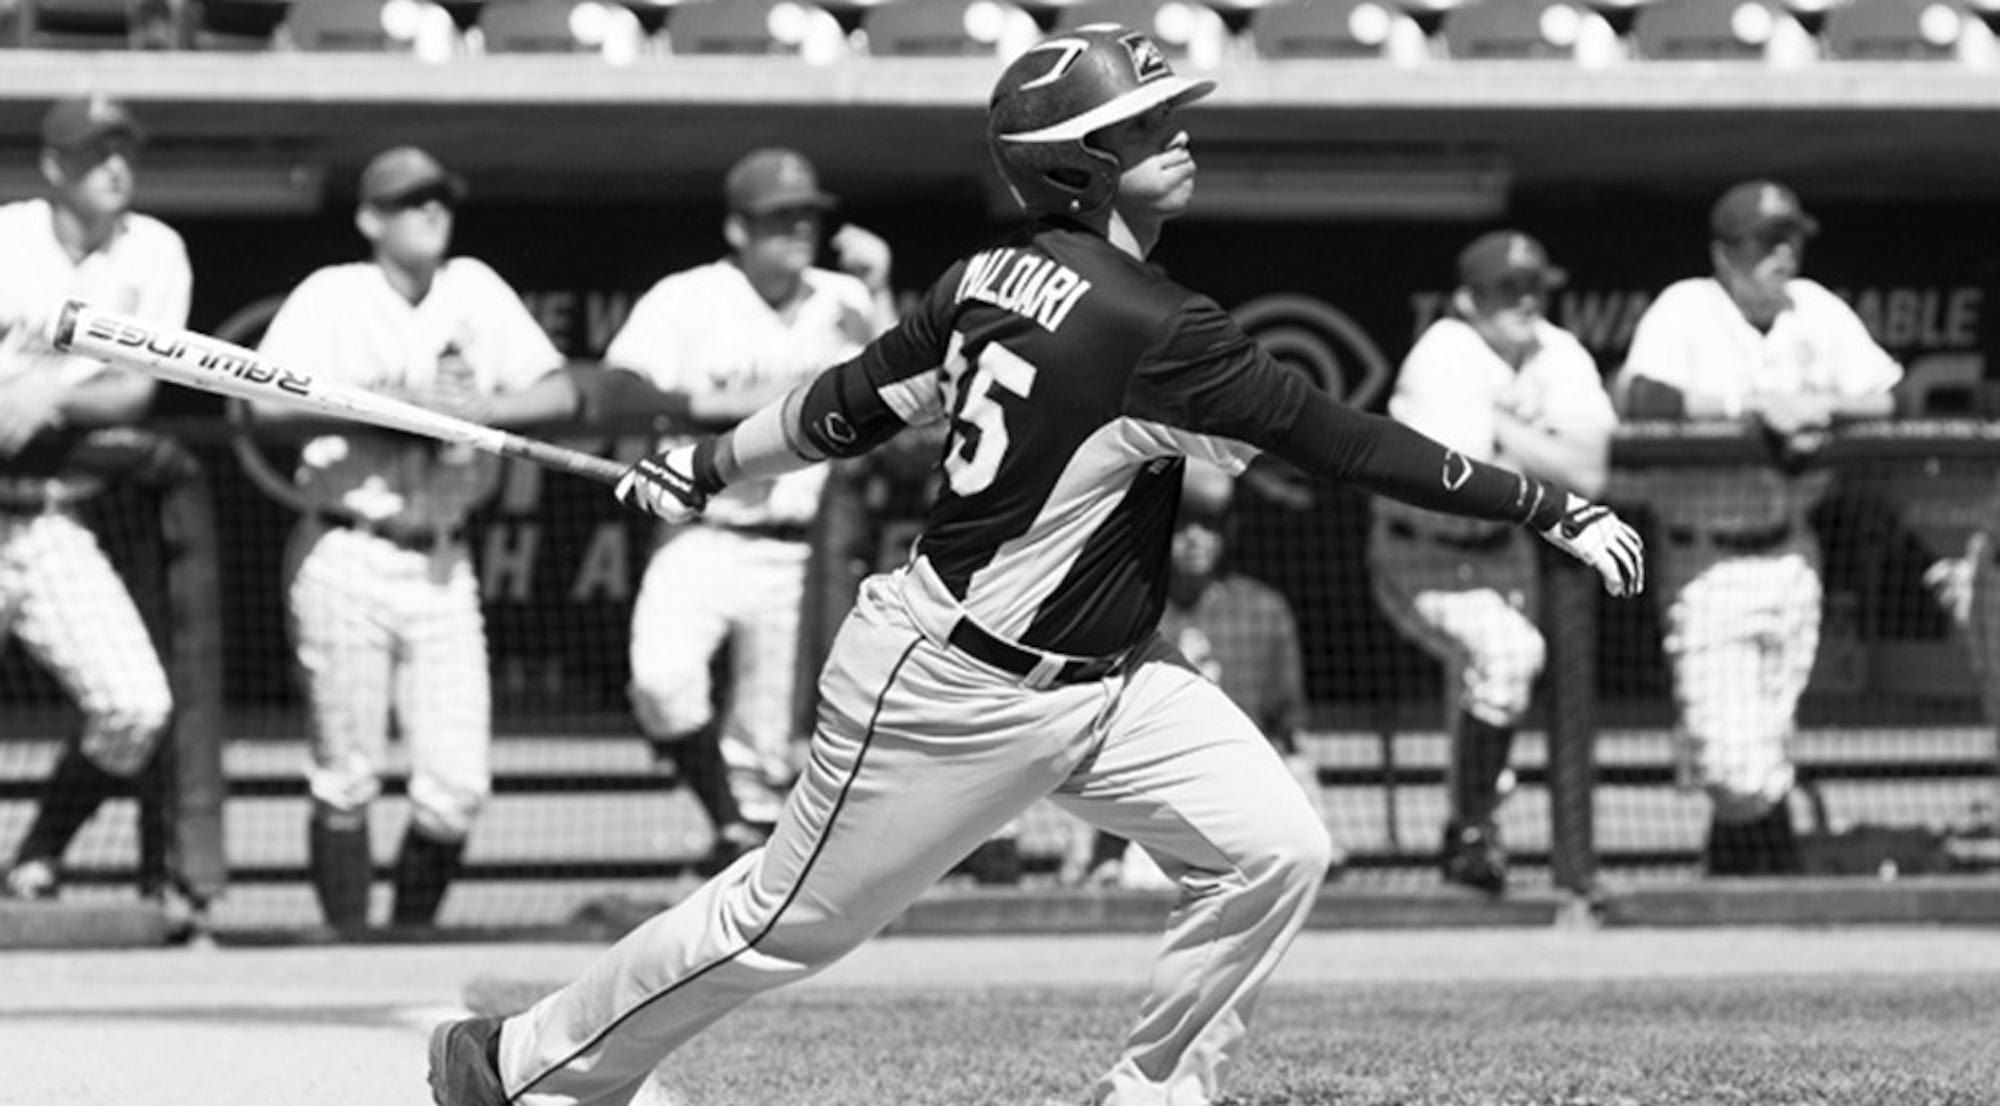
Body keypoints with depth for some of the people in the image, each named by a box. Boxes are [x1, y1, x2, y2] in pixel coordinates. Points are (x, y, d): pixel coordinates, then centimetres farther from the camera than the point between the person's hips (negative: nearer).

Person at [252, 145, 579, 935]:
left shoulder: (475, 291, 11)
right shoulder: (332, 296, -1)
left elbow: (559, 395, 6)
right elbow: (269, 398, -17)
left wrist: (478, 407, -11)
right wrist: (396, 399, -15)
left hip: (441, 565, 4)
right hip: (347, 563, -4)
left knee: (458, 786, -2)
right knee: (347, 781, -1)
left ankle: (413, 938, 16)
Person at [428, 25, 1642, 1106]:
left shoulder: (993, 276, -1)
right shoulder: (1148, 326, -27)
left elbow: (856, 401, 8)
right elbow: (1344, 441, -29)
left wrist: (705, 465, 23)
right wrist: (1555, 510, -27)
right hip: (954, 691, -9)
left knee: (1273, 847, -4)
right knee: (789, 922, 7)